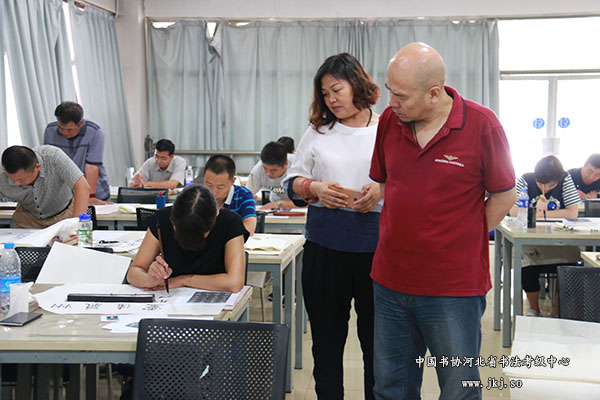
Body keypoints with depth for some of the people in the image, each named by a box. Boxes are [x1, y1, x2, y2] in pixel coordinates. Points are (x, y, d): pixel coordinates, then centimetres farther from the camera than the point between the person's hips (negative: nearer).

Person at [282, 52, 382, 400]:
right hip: (324, 248, 3)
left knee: (377, 342, 8)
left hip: (376, 248, -2)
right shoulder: (318, 132, 11)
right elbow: (292, 182, 11)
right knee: (326, 339, 13)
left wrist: (383, 190, -16)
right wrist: (315, 188, -8)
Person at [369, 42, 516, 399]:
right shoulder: (389, 120, 1)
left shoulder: (481, 124, -12)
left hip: (454, 289, -4)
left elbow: (504, 196, -3)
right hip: (391, 281, 4)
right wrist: (400, 234, 8)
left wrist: (461, 237, -4)